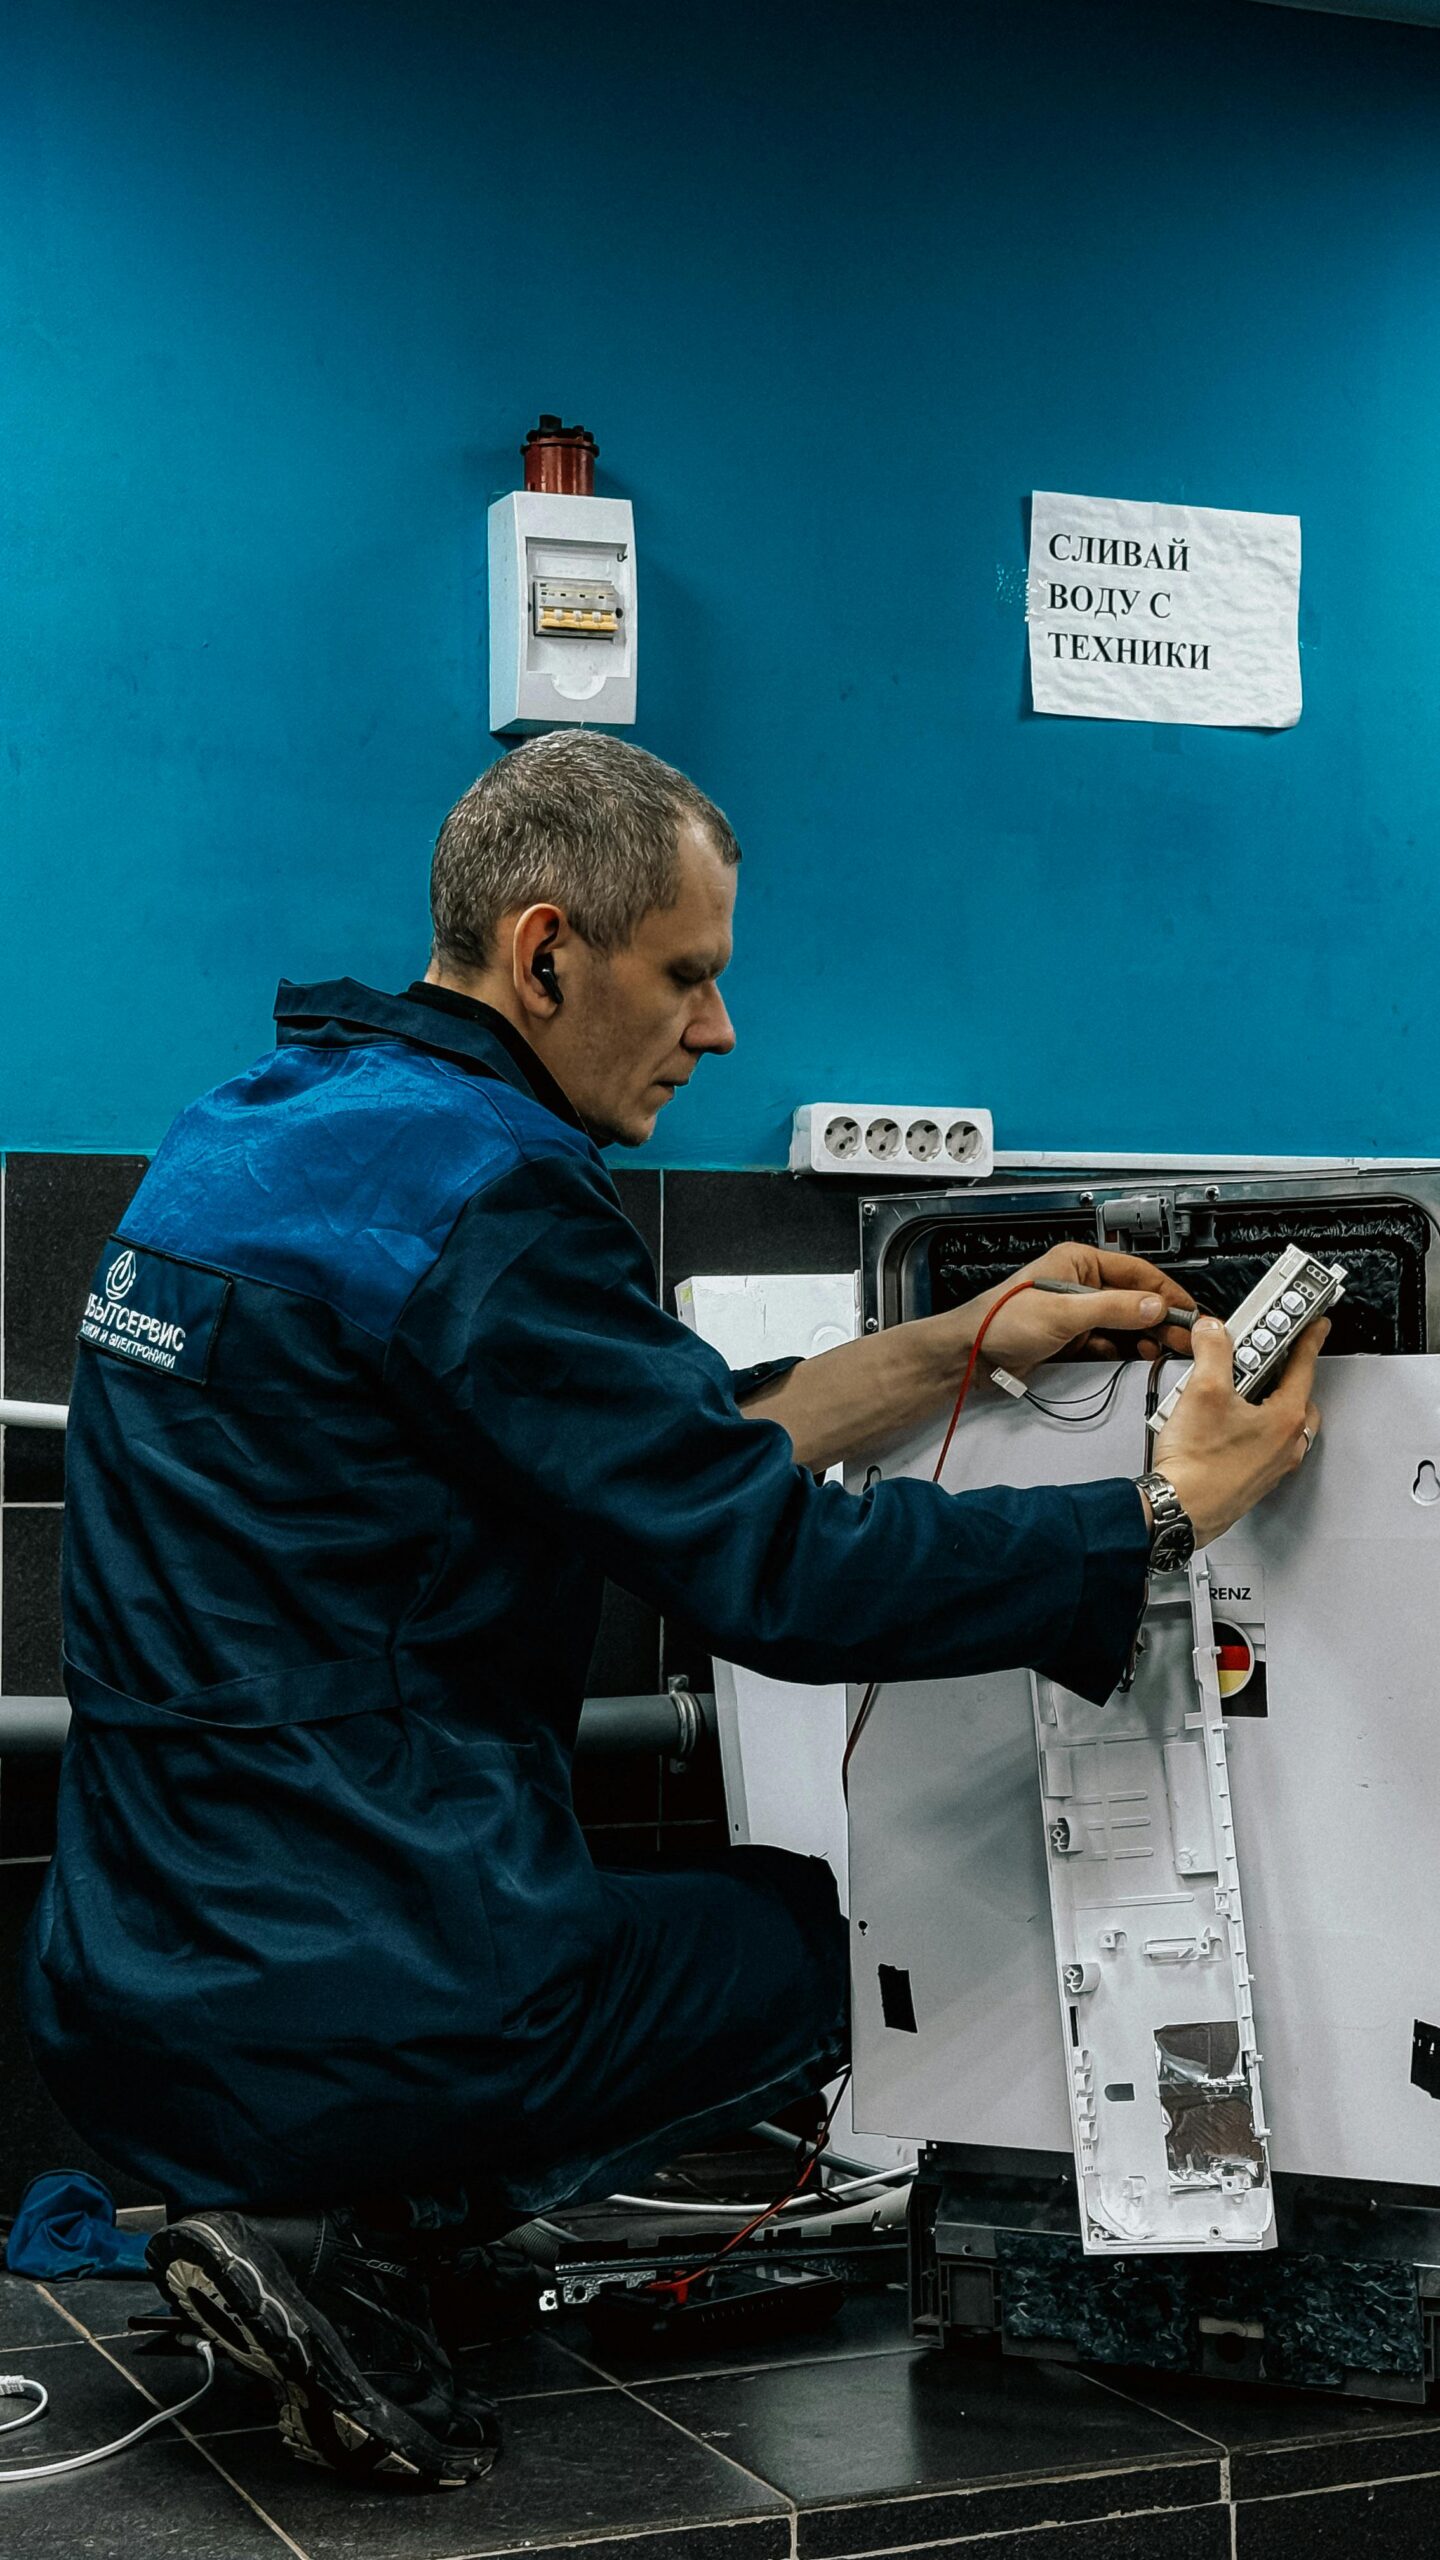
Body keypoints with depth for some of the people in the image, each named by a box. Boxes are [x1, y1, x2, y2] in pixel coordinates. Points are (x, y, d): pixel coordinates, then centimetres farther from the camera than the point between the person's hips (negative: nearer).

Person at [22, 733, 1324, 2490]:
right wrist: (1172, 1508, -9)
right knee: (818, 1931, 17)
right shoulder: (480, 1189, -18)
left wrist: (966, 1344, 14)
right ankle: (356, 2237, -1)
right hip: (356, 2005, -9)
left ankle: (297, 2223, 10)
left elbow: (678, 1456, 15)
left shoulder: (251, 1131, 12)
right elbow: (779, 1575, -18)